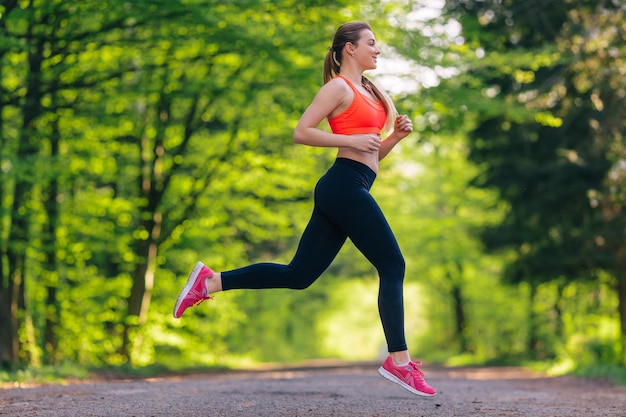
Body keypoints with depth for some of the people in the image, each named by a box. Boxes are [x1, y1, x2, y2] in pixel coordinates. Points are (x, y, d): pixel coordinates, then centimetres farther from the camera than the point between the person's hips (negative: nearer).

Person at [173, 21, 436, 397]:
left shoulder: (367, 91, 23)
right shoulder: (339, 87, -3)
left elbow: (373, 154, 25)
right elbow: (301, 132, -11)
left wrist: (396, 135, 7)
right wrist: (351, 140, -16)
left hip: (339, 193, 9)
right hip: (345, 185, -9)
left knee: (297, 275, 6)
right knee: (393, 266, -5)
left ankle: (209, 282, 6)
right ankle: (399, 361, -2)